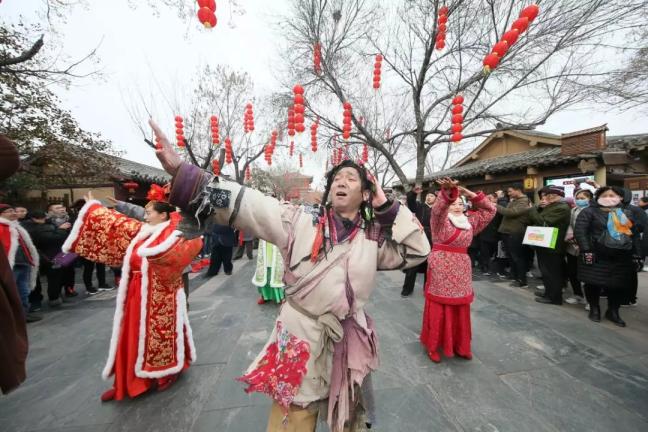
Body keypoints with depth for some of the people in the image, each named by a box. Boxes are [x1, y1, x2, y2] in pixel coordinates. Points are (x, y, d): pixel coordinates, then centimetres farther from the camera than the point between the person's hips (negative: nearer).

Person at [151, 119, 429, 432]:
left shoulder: (375, 238, -1)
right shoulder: (301, 223, -11)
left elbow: (418, 251, -2)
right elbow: (248, 205, -18)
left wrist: (387, 207, -9)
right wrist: (182, 171, -25)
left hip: (350, 345, 4)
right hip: (300, 340, -3)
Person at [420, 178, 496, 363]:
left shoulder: (470, 221, 12)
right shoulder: (440, 219, -5)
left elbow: (490, 210, 14)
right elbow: (438, 208, -26)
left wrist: (469, 193, 4)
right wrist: (447, 191, -46)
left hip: (462, 268, 6)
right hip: (440, 267, -5)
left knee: (461, 309, 13)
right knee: (438, 309, 2)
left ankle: (459, 345, 30)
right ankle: (433, 345, 17)